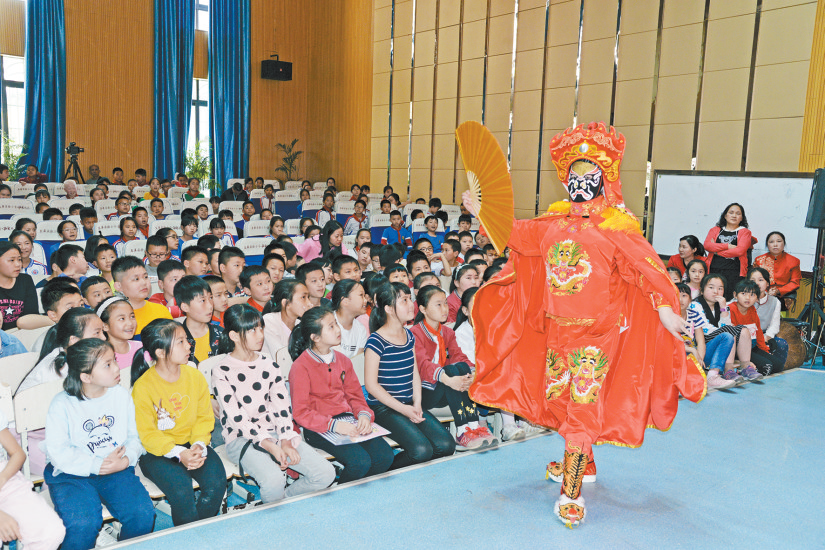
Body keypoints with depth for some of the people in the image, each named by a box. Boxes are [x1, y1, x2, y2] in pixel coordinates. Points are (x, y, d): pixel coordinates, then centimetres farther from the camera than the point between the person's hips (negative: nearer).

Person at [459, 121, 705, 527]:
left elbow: (645, 266, -17)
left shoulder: (617, 226, -10)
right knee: (558, 399, 16)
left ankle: (571, 491, 7)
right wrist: (481, 212, 12)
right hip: (556, 327, 6)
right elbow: (515, 233, 16)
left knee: (583, 405, -3)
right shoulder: (554, 222, 6)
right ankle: (583, 462, 39)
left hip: (596, 332, -6)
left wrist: (663, 307, -28)